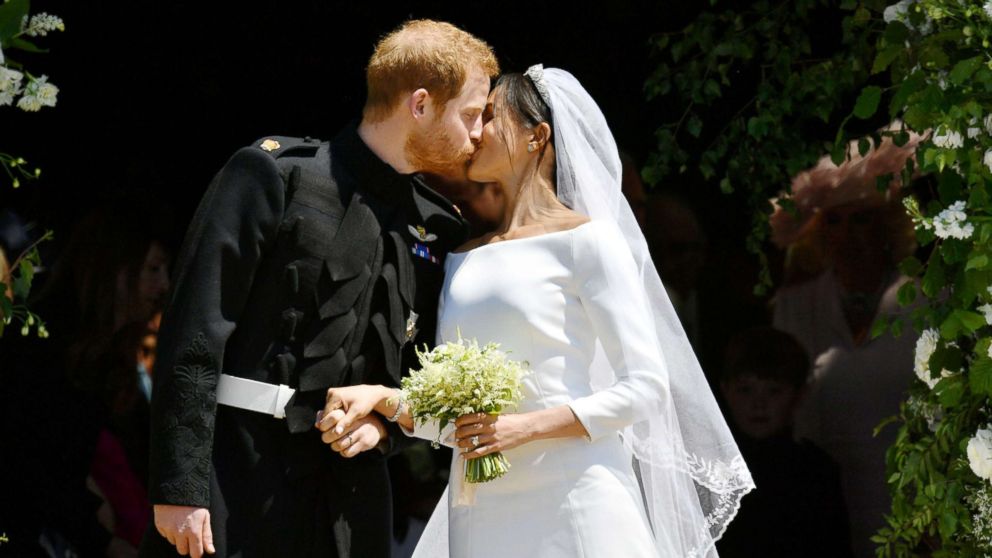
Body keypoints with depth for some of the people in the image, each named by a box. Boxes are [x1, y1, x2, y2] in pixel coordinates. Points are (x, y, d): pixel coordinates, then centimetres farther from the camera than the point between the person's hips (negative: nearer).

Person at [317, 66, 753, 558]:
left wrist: (527, 426, -15)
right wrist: (385, 398, -3)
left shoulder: (584, 239, -2)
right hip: (481, 514, 5)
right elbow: (450, 418, 15)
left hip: (570, 501, -5)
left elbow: (645, 388, -7)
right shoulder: (463, 259, 16)